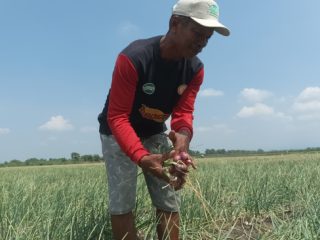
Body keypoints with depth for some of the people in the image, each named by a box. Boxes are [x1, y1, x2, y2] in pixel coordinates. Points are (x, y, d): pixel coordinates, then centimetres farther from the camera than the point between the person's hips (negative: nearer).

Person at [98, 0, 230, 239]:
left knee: (170, 202, 2)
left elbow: (184, 111, -14)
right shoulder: (133, 58, -31)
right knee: (122, 204, -7)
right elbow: (117, 117, -32)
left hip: (155, 133, 5)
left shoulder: (195, 69, -13)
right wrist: (142, 158, -47)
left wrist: (183, 134, -40)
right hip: (118, 133, -4)